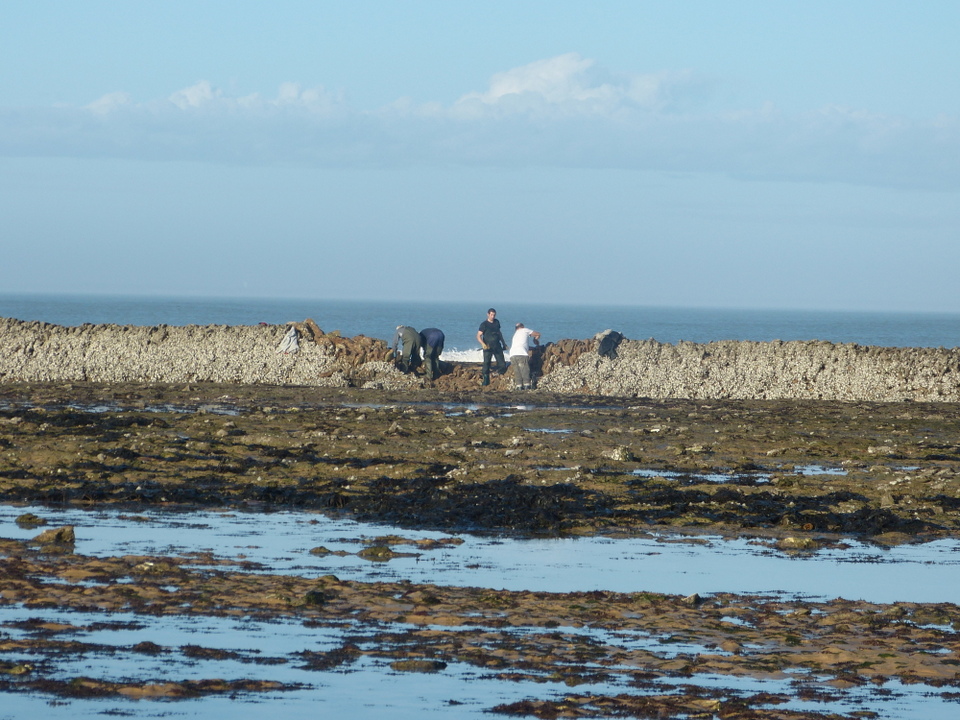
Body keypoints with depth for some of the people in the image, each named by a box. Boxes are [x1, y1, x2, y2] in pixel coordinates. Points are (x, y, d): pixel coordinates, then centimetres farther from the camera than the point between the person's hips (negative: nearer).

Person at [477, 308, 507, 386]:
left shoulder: (497, 322, 11)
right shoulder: (484, 324, -5)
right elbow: (478, 336, -10)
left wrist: (503, 343, 27)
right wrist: (483, 344, -27)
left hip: (497, 347, 5)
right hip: (488, 347, -5)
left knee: (502, 364, 0)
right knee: (486, 363, -7)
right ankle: (486, 380, 1)